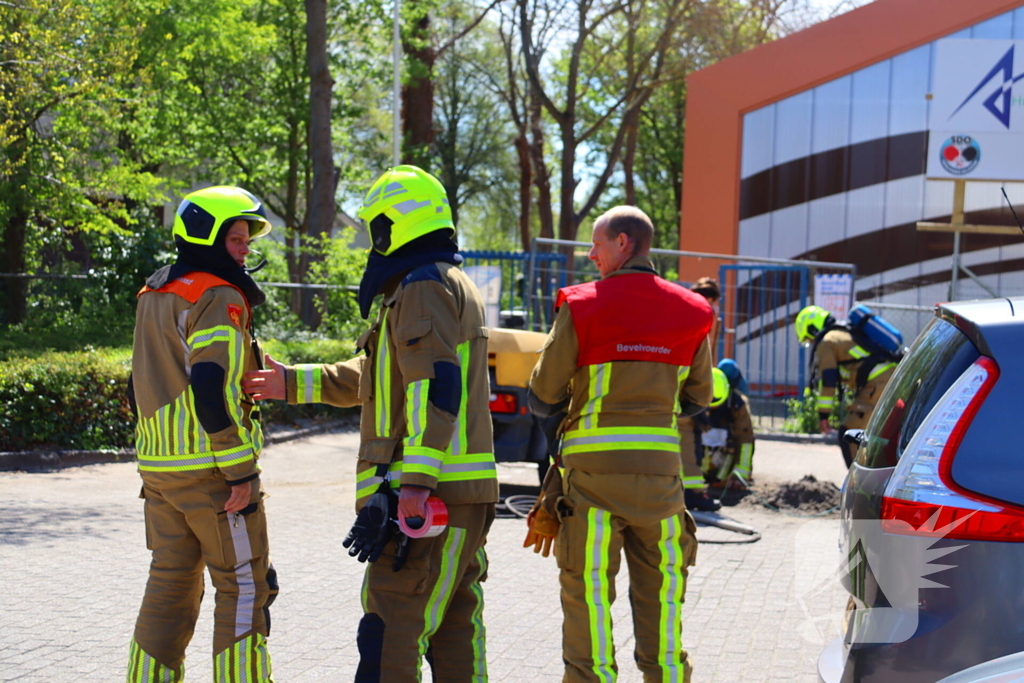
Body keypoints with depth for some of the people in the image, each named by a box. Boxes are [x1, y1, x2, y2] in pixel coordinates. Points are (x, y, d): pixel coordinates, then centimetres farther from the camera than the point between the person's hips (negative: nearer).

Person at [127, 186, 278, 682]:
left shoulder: (153, 296, 15)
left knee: (169, 586, 14)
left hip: (159, 468, 8)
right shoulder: (218, 299, -13)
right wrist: (241, 470, -18)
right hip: (211, 469, -8)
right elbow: (214, 387, -21)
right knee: (244, 588, -1)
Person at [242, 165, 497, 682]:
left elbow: (435, 392, -21)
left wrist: (413, 489, -27)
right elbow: (377, 378, 32)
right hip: (462, 495, 10)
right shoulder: (455, 286, 24)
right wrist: (294, 382, 32)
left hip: (431, 497, -10)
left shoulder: (423, 289, -9)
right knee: (454, 629, 13)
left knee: (390, 636, -11)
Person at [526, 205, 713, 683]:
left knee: (588, 593, 4)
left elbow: (543, 398, -2)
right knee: (661, 592, 11)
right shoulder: (690, 313, 6)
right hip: (660, 467, 3)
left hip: (595, 468, -3)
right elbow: (697, 400, 15)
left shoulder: (582, 308, -5)